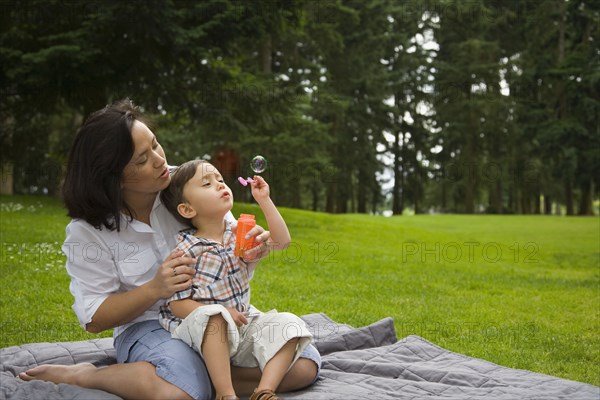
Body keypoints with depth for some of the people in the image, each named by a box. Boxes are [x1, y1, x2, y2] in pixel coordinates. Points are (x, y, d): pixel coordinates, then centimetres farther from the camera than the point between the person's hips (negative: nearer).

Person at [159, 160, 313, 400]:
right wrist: (221, 313, -24)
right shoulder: (185, 249, -10)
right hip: (202, 327, -5)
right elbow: (177, 303, -12)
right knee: (214, 316, -38)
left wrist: (264, 201, -5)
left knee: (288, 324, -15)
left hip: (243, 323, 6)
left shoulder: (239, 234, 7)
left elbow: (281, 241, 1)